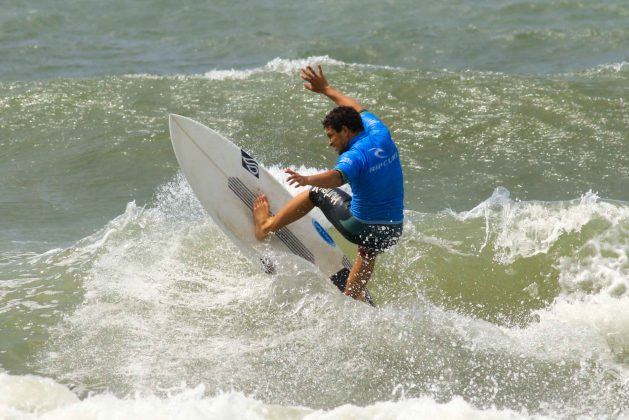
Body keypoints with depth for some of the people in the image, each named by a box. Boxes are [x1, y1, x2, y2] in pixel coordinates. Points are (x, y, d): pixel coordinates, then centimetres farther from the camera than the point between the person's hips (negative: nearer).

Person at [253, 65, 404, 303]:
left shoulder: (355, 156, -20)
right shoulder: (381, 134, 2)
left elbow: (337, 177, -44)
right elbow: (358, 110, 22)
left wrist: (307, 180, -61)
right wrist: (325, 89, 31)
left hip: (361, 227, -6)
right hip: (393, 231, 6)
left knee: (316, 193, 12)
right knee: (369, 249, 38)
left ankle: (266, 226, 25)